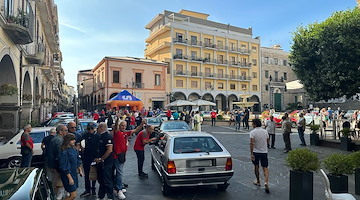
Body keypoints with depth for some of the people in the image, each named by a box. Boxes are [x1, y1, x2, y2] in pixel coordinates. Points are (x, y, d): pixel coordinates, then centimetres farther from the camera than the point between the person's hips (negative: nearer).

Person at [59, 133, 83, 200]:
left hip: (74, 173, 8)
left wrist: (80, 170, 13)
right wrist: (70, 178, -19)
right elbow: (64, 167, -20)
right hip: (67, 175, -8)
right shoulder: (64, 152, -21)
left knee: (73, 194, 15)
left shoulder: (74, 149, 4)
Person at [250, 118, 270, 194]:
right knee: (265, 168, 3)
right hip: (264, 152, 3)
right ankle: (266, 182, -14)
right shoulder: (265, 131, 1)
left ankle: (258, 181, 28)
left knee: (256, 166, 16)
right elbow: (268, 142, 10)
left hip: (256, 152, -2)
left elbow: (252, 143, -21)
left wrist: (251, 154, -21)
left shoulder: (252, 132, -12)